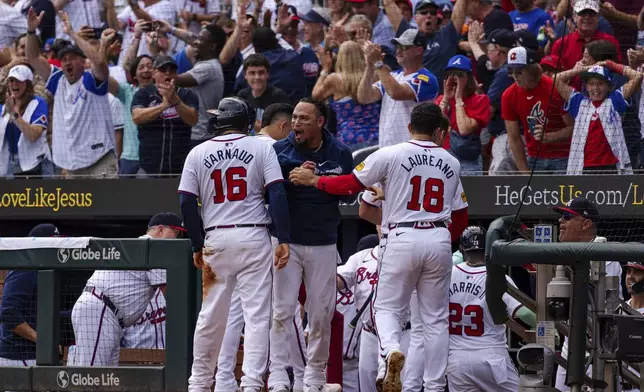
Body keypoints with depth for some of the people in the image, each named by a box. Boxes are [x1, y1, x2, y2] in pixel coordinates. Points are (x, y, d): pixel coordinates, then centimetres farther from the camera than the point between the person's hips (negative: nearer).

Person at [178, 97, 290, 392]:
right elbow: (277, 194, -7)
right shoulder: (261, 148, 2)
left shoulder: (198, 154, 6)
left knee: (211, 315, 12)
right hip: (253, 238, -2)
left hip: (216, 240, 2)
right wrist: (283, 240, -8)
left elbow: (187, 203, 3)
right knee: (256, 313, -2)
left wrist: (198, 247, 9)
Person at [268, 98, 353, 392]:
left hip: (323, 245, 2)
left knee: (321, 313, 6)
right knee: (281, 310, -7)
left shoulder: (340, 154, 1)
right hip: (285, 241, -2)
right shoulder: (280, 150, -3)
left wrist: (315, 180, -13)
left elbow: (349, 192, 4)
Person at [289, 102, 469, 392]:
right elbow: (460, 216, 13)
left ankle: (391, 350, -25)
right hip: (439, 240, 3)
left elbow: (351, 184, -3)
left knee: (387, 306, 7)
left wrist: (313, 180, 11)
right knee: (435, 316, 9)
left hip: (402, 238, -3)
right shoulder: (451, 163, 10)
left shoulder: (391, 155, -3)